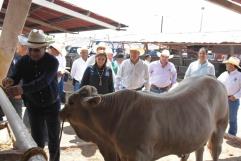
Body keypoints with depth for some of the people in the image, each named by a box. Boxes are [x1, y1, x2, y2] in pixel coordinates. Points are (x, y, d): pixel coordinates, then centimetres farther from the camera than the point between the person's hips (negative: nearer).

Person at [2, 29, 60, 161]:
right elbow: (15, 76, -18)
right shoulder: (23, 62, -9)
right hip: (33, 106, 2)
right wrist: (9, 80, -44)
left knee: (53, 137, 11)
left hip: (52, 104, -2)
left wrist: (22, 89, -53)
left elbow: (43, 81, -38)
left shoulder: (52, 61, -22)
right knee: (37, 139, 6)